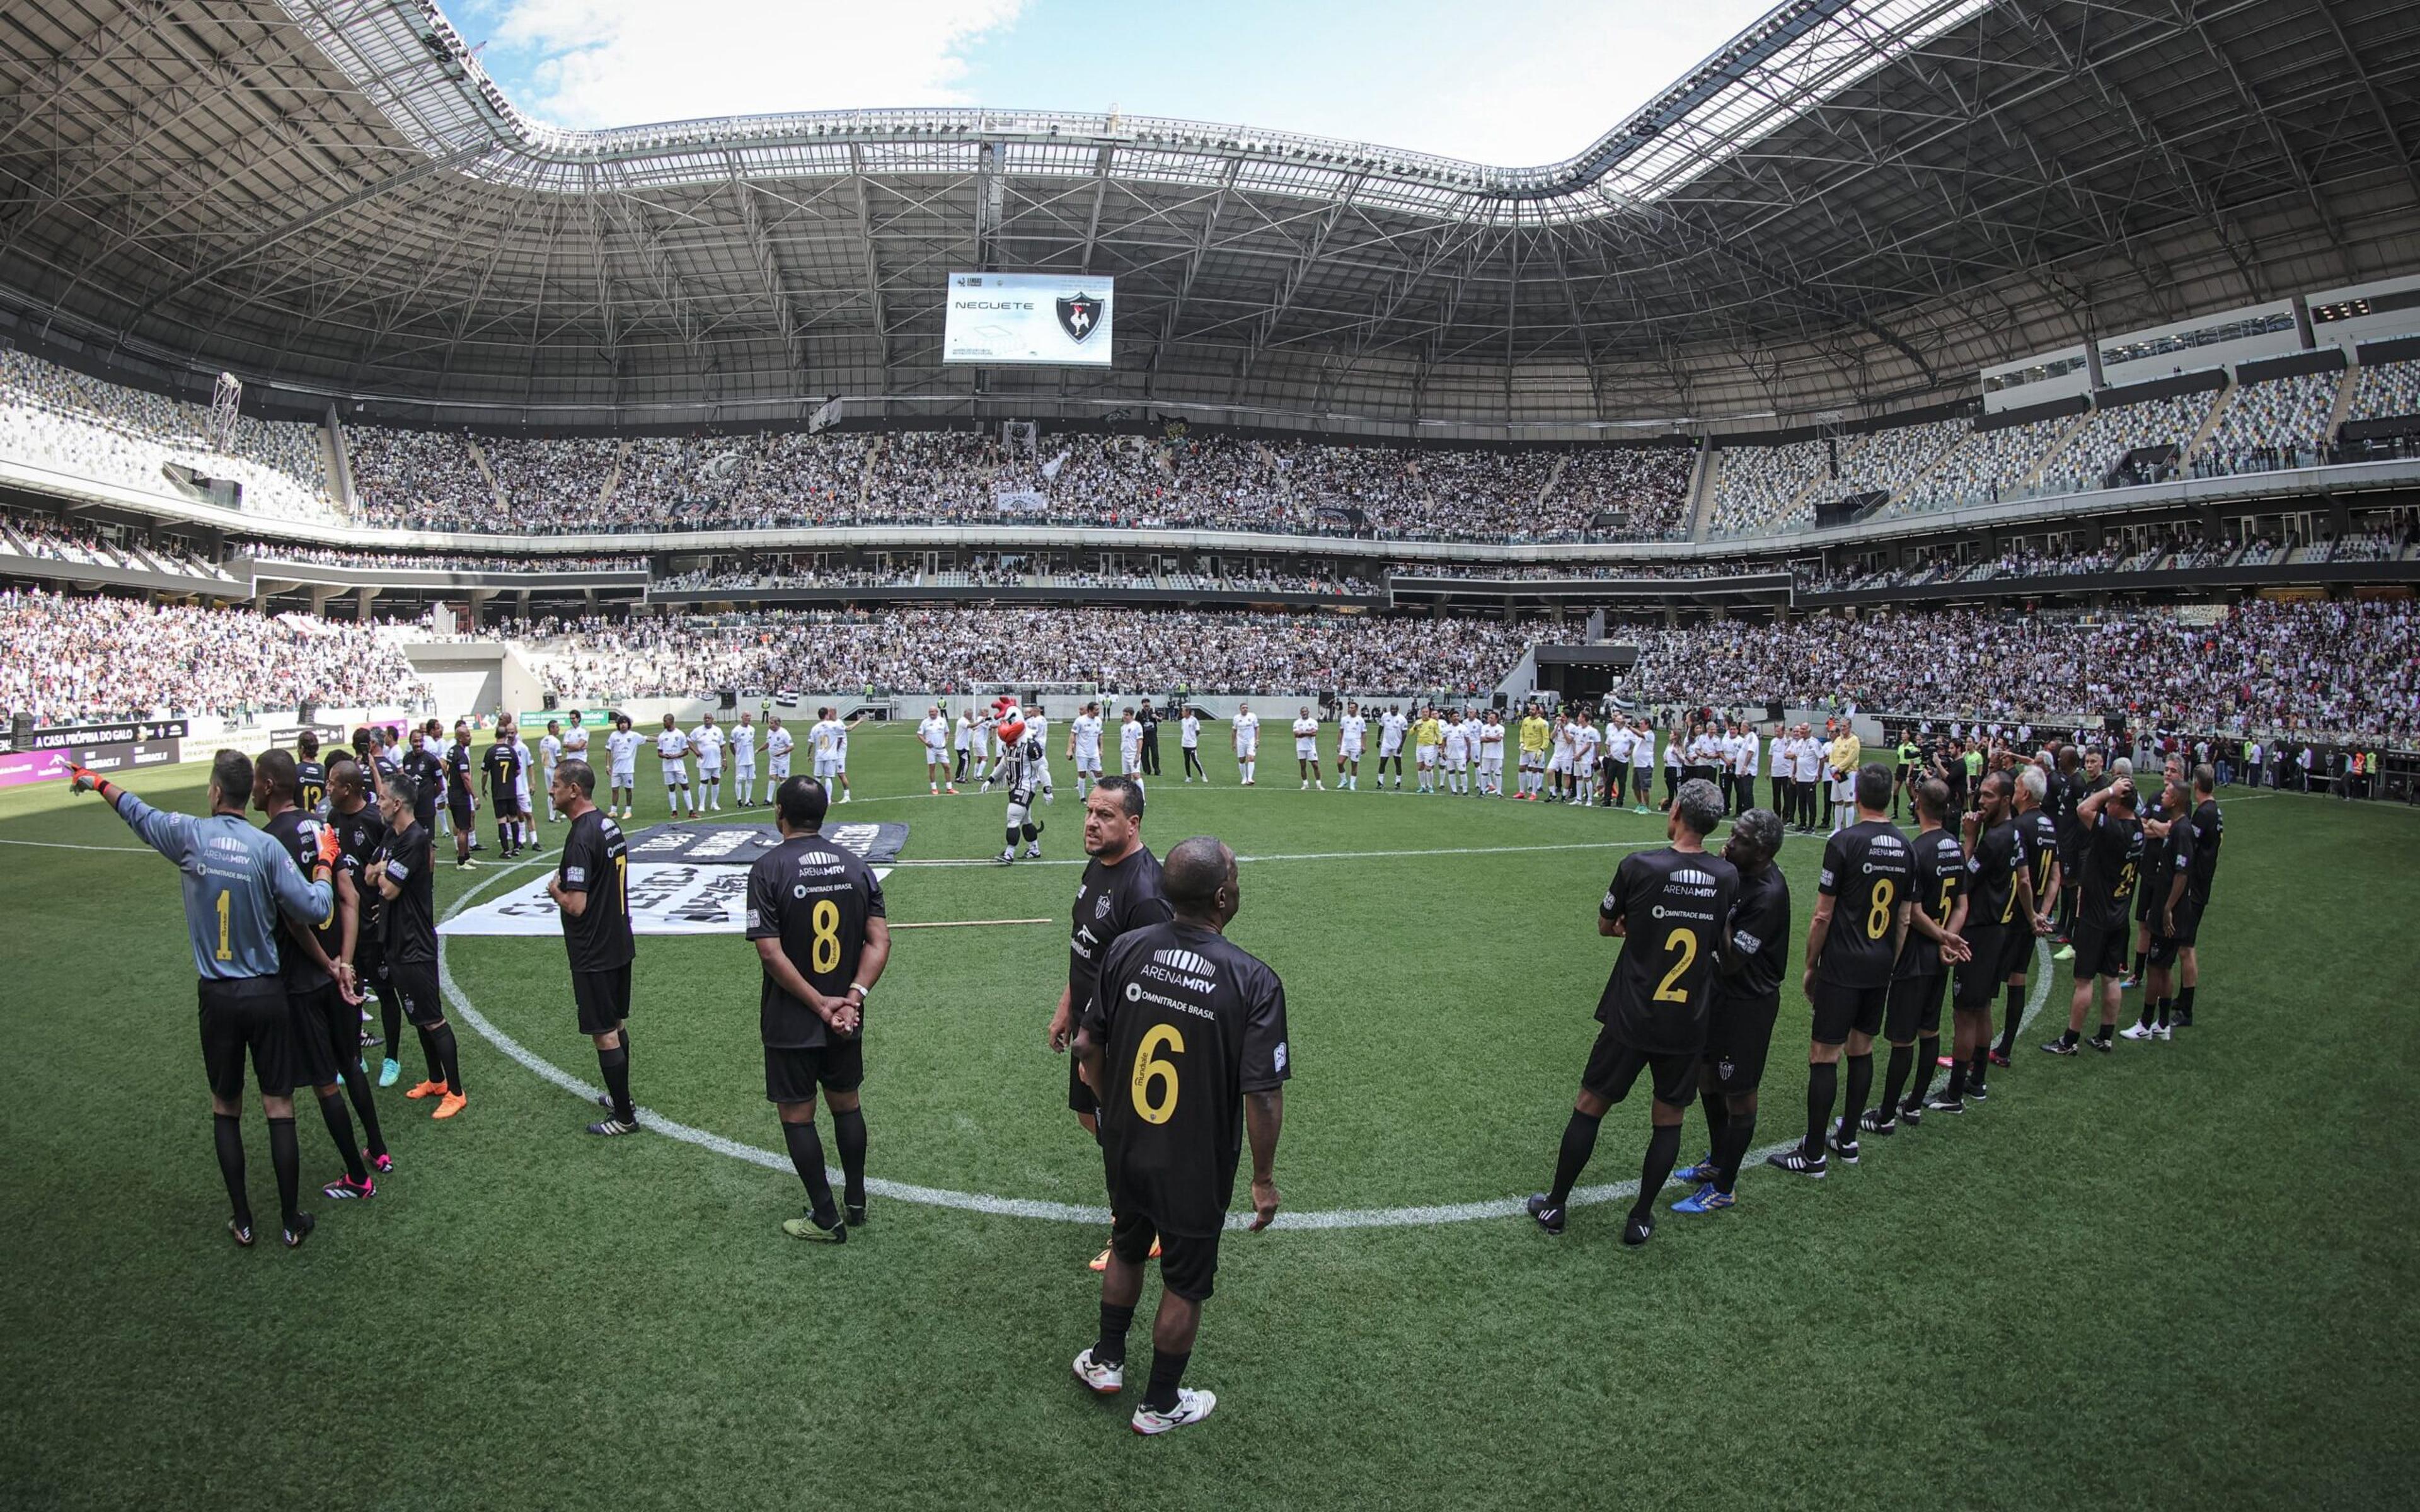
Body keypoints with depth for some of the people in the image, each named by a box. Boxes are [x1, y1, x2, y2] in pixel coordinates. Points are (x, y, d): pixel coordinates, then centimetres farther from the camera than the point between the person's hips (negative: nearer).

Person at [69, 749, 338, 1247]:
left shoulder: (189, 834, -7)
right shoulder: (266, 847, -12)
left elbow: (136, 811, 14)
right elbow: (316, 910, -13)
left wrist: (96, 782, 32)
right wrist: (325, 861, 3)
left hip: (217, 996, 2)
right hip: (267, 994, -1)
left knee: (225, 1108, 16)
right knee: (279, 1107, 6)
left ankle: (242, 1222, 23)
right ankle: (292, 1221, 14)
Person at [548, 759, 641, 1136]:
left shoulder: (581, 839, -23)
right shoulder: (609, 825, 6)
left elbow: (575, 905, -25)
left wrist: (554, 890, -7)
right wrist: (567, 885, 16)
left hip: (594, 955, -9)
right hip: (620, 944, 9)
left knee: (604, 1034, 1)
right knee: (616, 1025, 20)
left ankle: (623, 1116, 11)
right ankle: (620, 1098, 33)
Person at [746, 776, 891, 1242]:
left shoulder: (768, 869, -14)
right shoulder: (855, 865, -1)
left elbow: (771, 952, -19)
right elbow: (880, 941, -6)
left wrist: (820, 1004, -15)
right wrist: (854, 996, -12)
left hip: (791, 1023, -4)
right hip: (846, 1018, 4)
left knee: (797, 1115, 10)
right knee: (847, 1104, 20)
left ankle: (825, 1219, 18)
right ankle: (856, 1201, 32)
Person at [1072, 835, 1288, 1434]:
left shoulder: (1125, 950, -13)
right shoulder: (1253, 980, -25)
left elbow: (1087, 1044, -2)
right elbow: (1262, 1094, -22)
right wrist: (1264, 1177, -8)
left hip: (1124, 1145, 4)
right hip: (1196, 1166, -4)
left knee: (1127, 1249, 29)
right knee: (1185, 1284, 18)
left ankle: (1106, 1361, 48)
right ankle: (1161, 1404, 37)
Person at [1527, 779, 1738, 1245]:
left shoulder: (1638, 866, -16)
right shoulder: (1727, 877, -6)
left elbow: (1605, 925, 1)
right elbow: (1724, 946, 8)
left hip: (1630, 1019, -2)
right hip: (1688, 1026, 2)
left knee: (1589, 1106, 12)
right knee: (1668, 1120, 16)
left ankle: (1555, 1206, 24)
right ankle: (1640, 1219, 25)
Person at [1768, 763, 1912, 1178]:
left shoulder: (1843, 842, -15)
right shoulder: (1906, 848, 4)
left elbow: (1823, 915, -12)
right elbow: (1905, 919, 11)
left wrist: (1811, 966, -1)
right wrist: (1891, 965, 20)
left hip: (1842, 969, -7)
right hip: (1881, 968, 7)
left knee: (1824, 1055, -2)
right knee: (1861, 1049, 17)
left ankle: (1813, 1155, 4)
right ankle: (1848, 1139, 28)